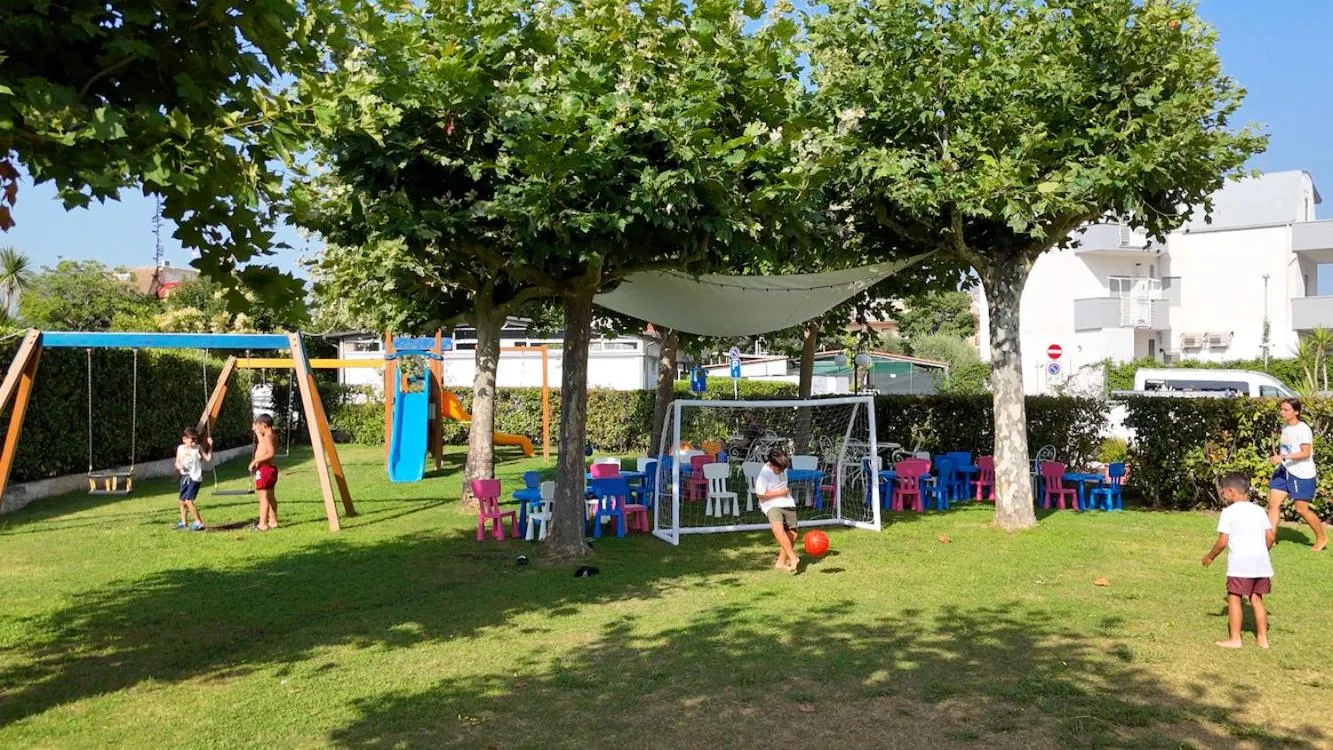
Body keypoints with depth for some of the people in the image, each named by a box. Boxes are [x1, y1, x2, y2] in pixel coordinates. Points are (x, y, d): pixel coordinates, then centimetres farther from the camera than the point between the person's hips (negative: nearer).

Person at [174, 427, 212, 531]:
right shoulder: (180, 448, 5)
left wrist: (210, 446, -17)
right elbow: (177, 462, 12)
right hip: (185, 477, 6)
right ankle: (183, 522, 35)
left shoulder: (198, 448, -5)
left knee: (188, 500, -17)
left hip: (195, 478, -6)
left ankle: (199, 523, -12)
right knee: (182, 501, 16)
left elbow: (208, 458, -10)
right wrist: (178, 466, -10)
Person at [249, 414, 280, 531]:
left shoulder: (268, 437, -16)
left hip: (264, 470, -10)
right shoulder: (273, 436, 12)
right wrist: (257, 432, 25)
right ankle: (273, 521, 19)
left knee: (263, 497, -9)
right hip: (271, 469, 10)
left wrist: (255, 461, -24)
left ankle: (262, 524, -10)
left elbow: (271, 453, -28)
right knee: (270, 496, 14)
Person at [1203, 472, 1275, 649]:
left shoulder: (1229, 512, -7)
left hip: (1240, 564, -6)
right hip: (1261, 562, 6)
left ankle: (1235, 638, 0)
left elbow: (1222, 542, -9)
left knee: (1234, 598, 1)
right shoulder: (1259, 510, 12)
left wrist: (1210, 556, 5)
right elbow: (1270, 537, 9)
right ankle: (1263, 638, 18)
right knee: (1256, 598, 15)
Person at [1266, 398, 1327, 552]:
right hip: (1284, 471, 8)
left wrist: (1283, 457, -28)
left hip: (1302, 475, -8)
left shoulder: (1303, 429, -16)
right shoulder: (1284, 427, 8)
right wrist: (1278, 459, 12)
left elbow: (1305, 453, -22)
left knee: (1302, 509, 0)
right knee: (1273, 503, -1)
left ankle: (1322, 538, 22)